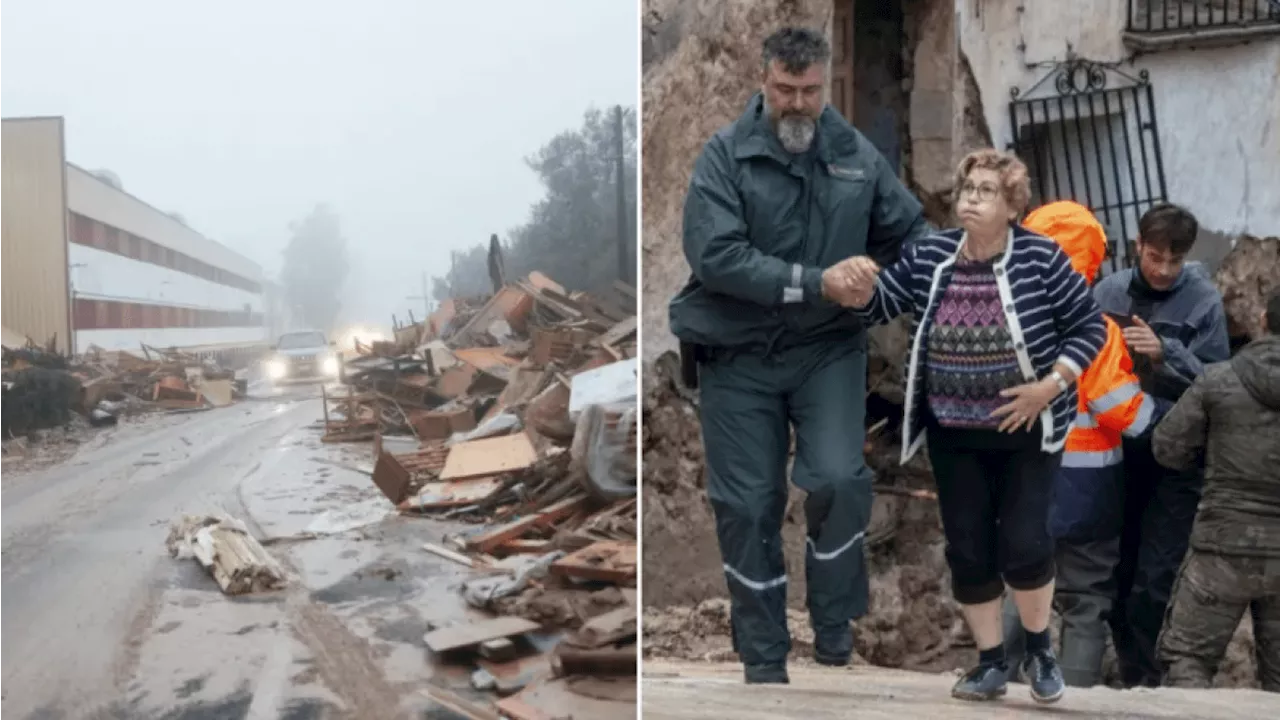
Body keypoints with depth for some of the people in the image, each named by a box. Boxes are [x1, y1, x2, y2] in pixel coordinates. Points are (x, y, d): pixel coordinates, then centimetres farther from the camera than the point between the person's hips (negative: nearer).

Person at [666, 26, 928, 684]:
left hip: (827, 347, 2)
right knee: (747, 505, 5)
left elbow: (911, 231, 11)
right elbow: (715, 256, -21)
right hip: (737, 354, -1)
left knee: (838, 480, -14)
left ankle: (834, 622, 15)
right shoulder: (724, 155, -9)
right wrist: (814, 283, -24)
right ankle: (763, 654, 23)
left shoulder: (856, 153, 2)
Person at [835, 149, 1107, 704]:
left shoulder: (1041, 258, -13)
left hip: (1026, 430, -3)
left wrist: (1048, 386, -17)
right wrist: (860, 284, -19)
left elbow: (1091, 327, -7)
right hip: (953, 434, 4)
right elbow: (878, 306, 4)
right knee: (968, 550, 7)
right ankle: (991, 662, 24)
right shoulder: (929, 257, -3)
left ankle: (1039, 649, 22)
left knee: (1022, 543, -6)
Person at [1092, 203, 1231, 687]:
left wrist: (1166, 352, -23)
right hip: (1116, 449, 3)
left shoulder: (1204, 300, -5)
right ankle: (1129, 670, 27)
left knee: (1156, 576, -3)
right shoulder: (1108, 291, 1)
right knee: (1118, 569, 12)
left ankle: (1147, 678, 10)